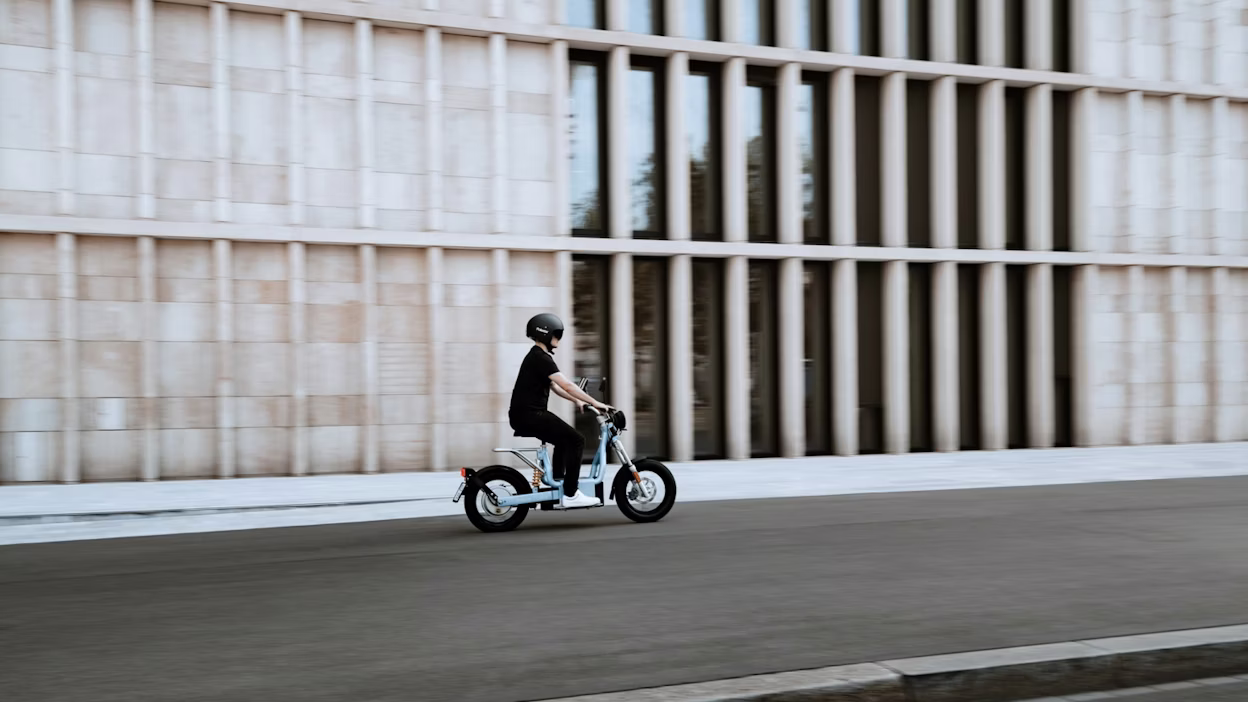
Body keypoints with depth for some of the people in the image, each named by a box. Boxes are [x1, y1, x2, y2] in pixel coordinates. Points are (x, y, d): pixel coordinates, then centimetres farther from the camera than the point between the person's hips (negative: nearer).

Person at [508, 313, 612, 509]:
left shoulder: (538, 357, 18)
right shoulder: (541, 358, -15)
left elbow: (555, 386, 24)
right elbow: (567, 385, -21)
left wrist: (577, 401, 17)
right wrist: (594, 402, -18)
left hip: (526, 415, 11)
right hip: (529, 415, -11)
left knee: (565, 439, 26)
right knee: (576, 440, -12)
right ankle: (570, 495, -11)